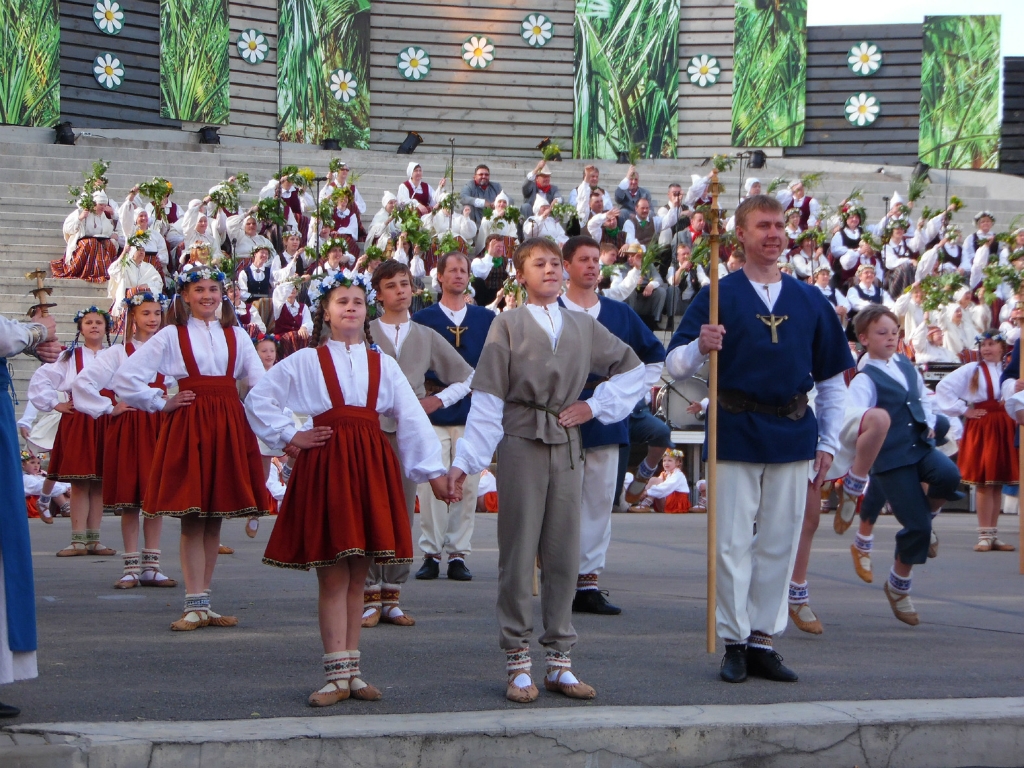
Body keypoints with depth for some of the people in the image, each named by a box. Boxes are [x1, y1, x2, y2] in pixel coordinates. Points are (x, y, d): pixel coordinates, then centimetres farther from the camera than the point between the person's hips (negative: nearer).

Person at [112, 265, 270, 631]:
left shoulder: (236, 335, 11)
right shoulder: (172, 336, 3)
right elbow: (125, 377, -2)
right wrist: (162, 403, -1)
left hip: (230, 428, 3)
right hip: (189, 427, -3)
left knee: (215, 518, 6)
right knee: (192, 519, -4)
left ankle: (203, 603, 13)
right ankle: (194, 605, -3)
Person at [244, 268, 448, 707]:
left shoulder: (382, 364, 11)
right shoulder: (306, 362, 5)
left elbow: (411, 419, 7)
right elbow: (257, 400, 7)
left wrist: (433, 470, 1)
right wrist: (288, 438, 0)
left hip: (372, 466, 3)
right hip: (325, 465, -3)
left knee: (358, 576, 6)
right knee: (332, 576, -4)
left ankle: (351, 671, 12)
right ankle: (337, 676, -2)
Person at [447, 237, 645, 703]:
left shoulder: (583, 327, 11)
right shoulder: (507, 325, 1)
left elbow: (632, 369, 22)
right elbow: (486, 398, -5)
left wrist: (597, 406, 8)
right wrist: (465, 460, -12)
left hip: (567, 446, 4)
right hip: (521, 444, -4)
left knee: (563, 554, 5)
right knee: (518, 553, -1)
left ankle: (560, 663, 11)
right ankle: (518, 665, 4)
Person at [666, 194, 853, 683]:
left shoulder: (809, 300, 10)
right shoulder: (719, 295, -1)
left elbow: (832, 377, 15)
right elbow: (675, 366, -6)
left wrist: (827, 441, 10)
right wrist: (700, 347, -27)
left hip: (793, 432, 3)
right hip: (736, 430, -3)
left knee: (780, 542, 6)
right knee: (733, 542, -1)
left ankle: (763, 638, 15)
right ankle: (735, 643, 7)